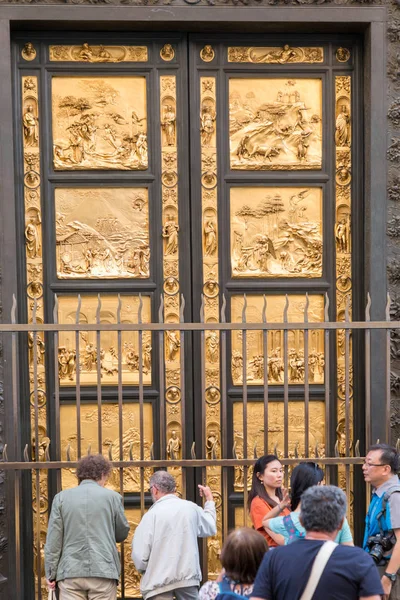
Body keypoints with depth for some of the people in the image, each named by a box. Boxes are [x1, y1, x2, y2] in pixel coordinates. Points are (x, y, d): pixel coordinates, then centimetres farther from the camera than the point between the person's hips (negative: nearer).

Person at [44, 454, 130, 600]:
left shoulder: (61, 498, 5)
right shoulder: (112, 497, 3)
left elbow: (53, 540, 2)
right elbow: (122, 533, 12)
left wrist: (51, 573, 7)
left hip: (70, 572, 1)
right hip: (103, 571, -1)